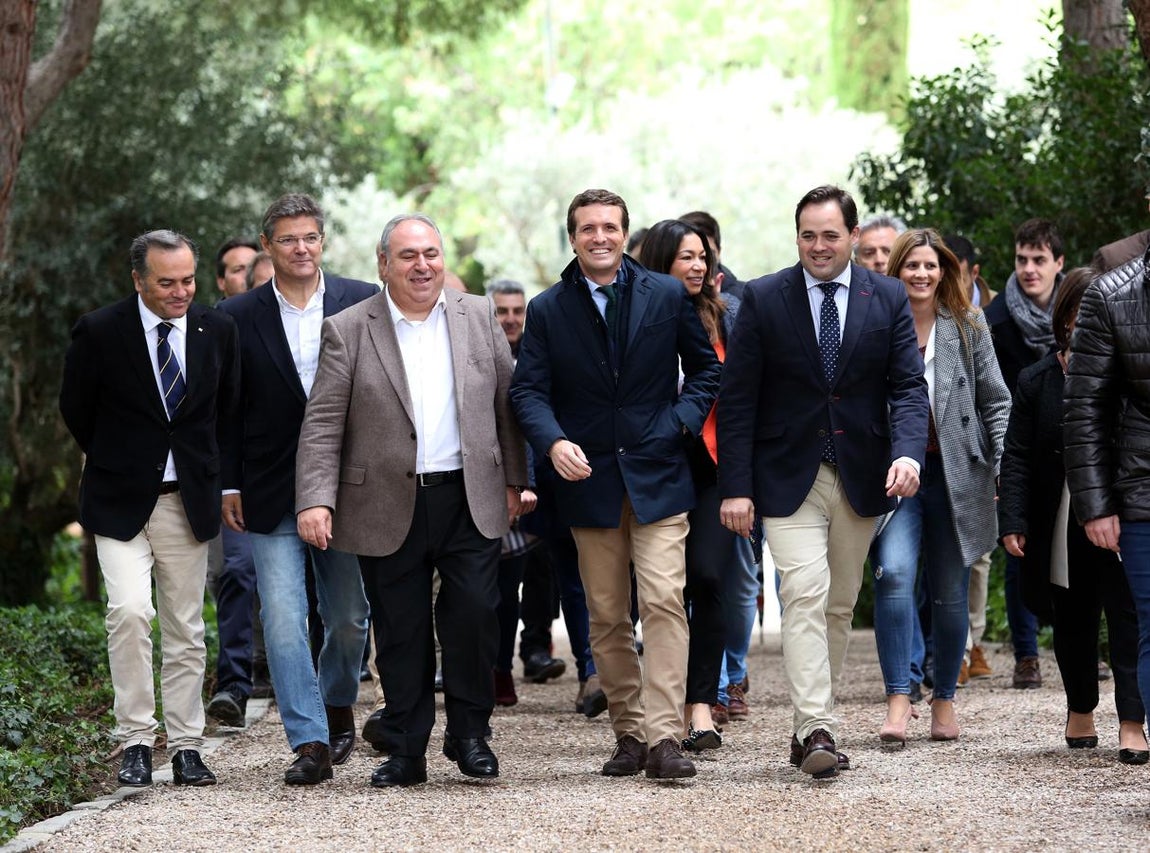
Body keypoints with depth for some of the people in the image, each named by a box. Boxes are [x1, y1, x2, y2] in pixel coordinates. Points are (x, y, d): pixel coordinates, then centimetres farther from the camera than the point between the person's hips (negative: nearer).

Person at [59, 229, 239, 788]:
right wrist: (119, 463, 9)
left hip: (189, 502, 3)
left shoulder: (217, 332, 1)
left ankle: (186, 747, 13)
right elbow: (75, 410, 4)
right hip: (120, 503, -3)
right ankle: (135, 742, -9)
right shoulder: (99, 333, -9)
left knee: (186, 630, 6)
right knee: (130, 611, -19)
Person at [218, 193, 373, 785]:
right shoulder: (237, 316, 2)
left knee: (350, 616, 11)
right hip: (271, 493, -1)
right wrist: (228, 486, 1)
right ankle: (309, 741, -7)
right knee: (283, 619, -9)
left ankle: (337, 704, 36)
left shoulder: (363, 303, 2)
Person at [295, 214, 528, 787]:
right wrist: (315, 500, -13)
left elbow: (506, 404, 13)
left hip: (470, 502, 1)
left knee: (474, 615, -7)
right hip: (388, 508, -1)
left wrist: (513, 480, 11)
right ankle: (405, 753, 13)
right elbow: (322, 424, -4)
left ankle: (469, 733, 11)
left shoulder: (479, 318, 8)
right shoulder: (349, 331, 0)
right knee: (401, 635, 4)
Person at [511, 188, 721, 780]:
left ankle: (664, 737, -16)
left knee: (663, 602, -14)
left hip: (658, 476, -2)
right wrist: (553, 442, -20)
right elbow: (528, 391, -1)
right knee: (606, 616, 5)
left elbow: (706, 367, 13)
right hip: (588, 482, 2)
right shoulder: (547, 311, 4)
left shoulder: (668, 296, 4)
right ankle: (628, 732, 14)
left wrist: (681, 422, -4)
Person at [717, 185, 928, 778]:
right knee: (805, 595, -15)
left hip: (861, 478, 3)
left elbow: (908, 387, 0)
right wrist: (735, 486, -9)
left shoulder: (887, 299, 4)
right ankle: (816, 731, -19)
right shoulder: (763, 299, -2)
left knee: (840, 605, 9)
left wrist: (908, 453, -19)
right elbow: (736, 399, -2)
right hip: (788, 478, -3)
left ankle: (810, 725, 20)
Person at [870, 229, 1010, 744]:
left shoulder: (968, 331, 7)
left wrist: (995, 468, 2)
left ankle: (944, 699, 22)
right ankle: (898, 701, -19)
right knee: (893, 574, -20)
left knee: (950, 593, 6)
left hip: (954, 474, 1)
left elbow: (996, 402, 9)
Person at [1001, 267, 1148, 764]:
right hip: (1062, 529, 2)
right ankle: (1080, 710, 31)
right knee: (1073, 619, 14)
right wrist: (1012, 522, -6)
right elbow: (1017, 457, 2)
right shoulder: (1037, 382, 2)